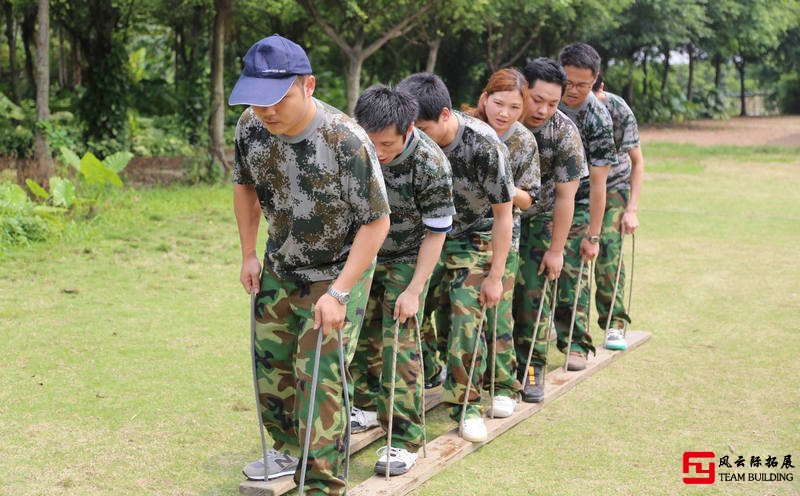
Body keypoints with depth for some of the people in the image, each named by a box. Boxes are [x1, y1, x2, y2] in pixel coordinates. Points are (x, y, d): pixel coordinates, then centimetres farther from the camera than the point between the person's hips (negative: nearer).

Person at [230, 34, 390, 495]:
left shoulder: (346, 140, -31)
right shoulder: (251, 125, -14)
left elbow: (377, 222, -23)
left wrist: (338, 292, -26)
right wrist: (249, 254, 4)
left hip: (338, 271, -6)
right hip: (280, 267, 6)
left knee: (319, 377, -10)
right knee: (270, 363, 16)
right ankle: (289, 450, 39)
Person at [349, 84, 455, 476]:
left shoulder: (432, 165, -29)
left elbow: (435, 233, -18)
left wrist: (415, 289, -18)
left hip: (407, 259, -4)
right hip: (363, 253, 4)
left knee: (399, 344, -10)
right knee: (360, 333, 7)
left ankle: (405, 440, -3)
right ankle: (367, 406, 31)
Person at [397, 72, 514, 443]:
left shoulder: (484, 146, -28)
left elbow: (503, 215, -19)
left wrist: (495, 276, -17)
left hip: (474, 239, -4)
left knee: (465, 318, -12)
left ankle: (467, 404, 2)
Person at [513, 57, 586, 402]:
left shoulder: (564, 133, -21)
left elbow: (565, 196, -15)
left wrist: (556, 250, -12)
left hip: (537, 218, 0)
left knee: (531, 292, -5)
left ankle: (531, 369, 8)